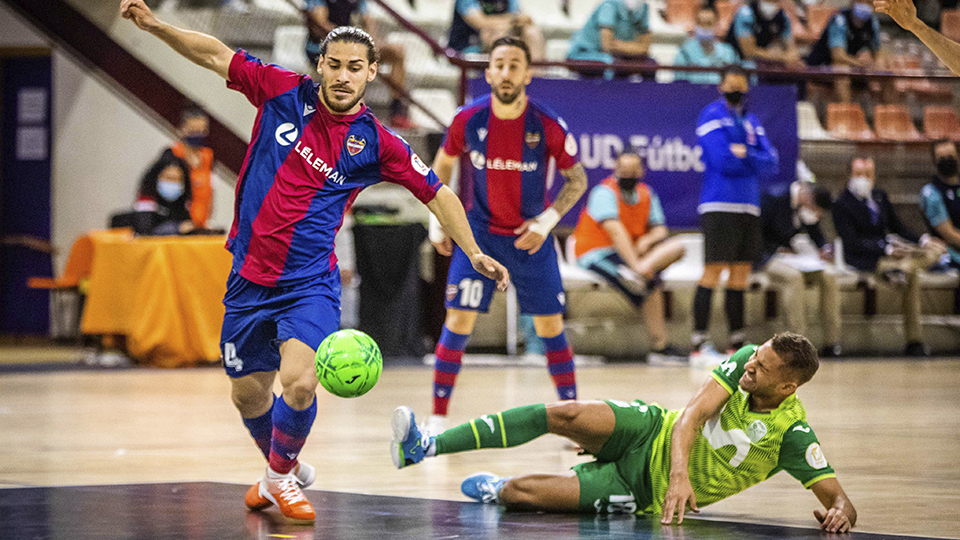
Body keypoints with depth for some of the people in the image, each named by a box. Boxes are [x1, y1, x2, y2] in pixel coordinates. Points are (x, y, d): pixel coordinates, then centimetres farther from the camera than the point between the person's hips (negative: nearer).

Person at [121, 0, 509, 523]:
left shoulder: (376, 144, -5)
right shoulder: (284, 92, -3)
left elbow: (436, 193, 4)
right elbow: (216, 54, 3)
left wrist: (474, 253, -3)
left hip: (309, 283, -2)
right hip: (249, 278, 3)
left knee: (299, 383, -23)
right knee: (248, 394, 11)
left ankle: (280, 475, 6)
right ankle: (282, 469, 41)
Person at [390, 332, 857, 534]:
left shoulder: (792, 433, -20)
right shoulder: (747, 361, -10)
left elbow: (839, 499, -20)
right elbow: (692, 414, -19)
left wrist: (840, 514, -46)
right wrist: (681, 473, -36)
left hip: (644, 487, -3)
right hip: (653, 432, 3)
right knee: (566, 415, -26)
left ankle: (495, 489, 19)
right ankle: (425, 447, -17)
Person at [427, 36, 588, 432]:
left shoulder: (548, 126, -16)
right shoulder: (468, 120, -13)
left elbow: (577, 180, -3)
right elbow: (442, 165, 7)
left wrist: (546, 221, -14)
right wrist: (437, 221, 3)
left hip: (531, 237, 0)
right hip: (479, 232, 0)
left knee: (550, 325, 4)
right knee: (460, 318, -8)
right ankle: (438, 420, -3)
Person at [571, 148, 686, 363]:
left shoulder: (646, 195, 9)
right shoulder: (605, 192, -15)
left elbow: (660, 229, 5)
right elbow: (616, 232, -29)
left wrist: (647, 240, -21)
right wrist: (636, 265, -40)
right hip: (597, 254, -8)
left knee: (676, 246, -11)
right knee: (652, 284, -27)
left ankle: (634, 275, -31)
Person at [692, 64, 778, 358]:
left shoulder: (750, 121, 18)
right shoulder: (712, 116, -2)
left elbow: (772, 162, 8)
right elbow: (723, 160, -14)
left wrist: (744, 154, -10)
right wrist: (756, 160, 1)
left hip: (749, 207, 7)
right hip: (720, 206, -7)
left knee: (740, 275, 8)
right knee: (714, 270, -9)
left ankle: (737, 342, 12)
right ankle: (699, 342, -8)